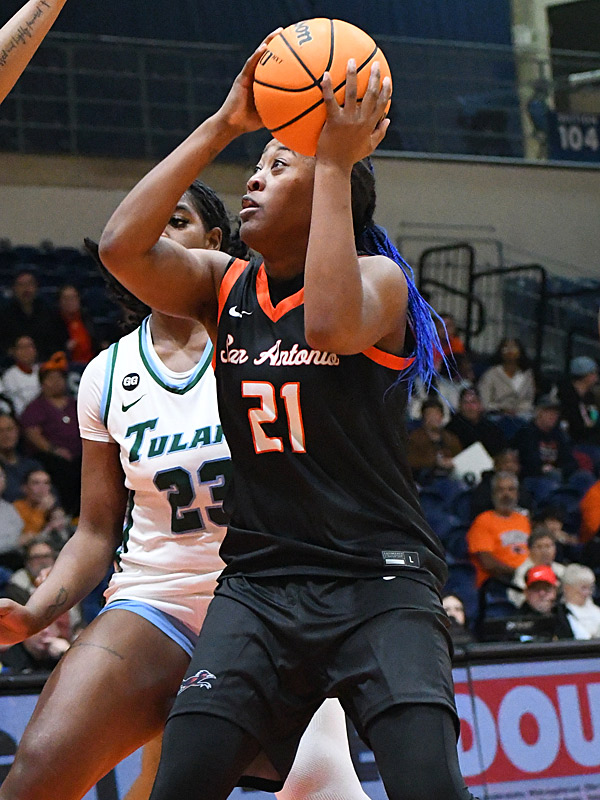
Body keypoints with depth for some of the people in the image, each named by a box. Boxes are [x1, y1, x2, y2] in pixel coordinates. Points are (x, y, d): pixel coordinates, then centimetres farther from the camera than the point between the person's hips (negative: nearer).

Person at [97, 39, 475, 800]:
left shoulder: (377, 278, -4)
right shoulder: (224, 286, 9)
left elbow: (331, 323, -28)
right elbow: (122, 246, -10)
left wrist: (336, 163, -22)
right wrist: (221, 126, -9)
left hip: (379, 583, -4)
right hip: (259, 585, 4)